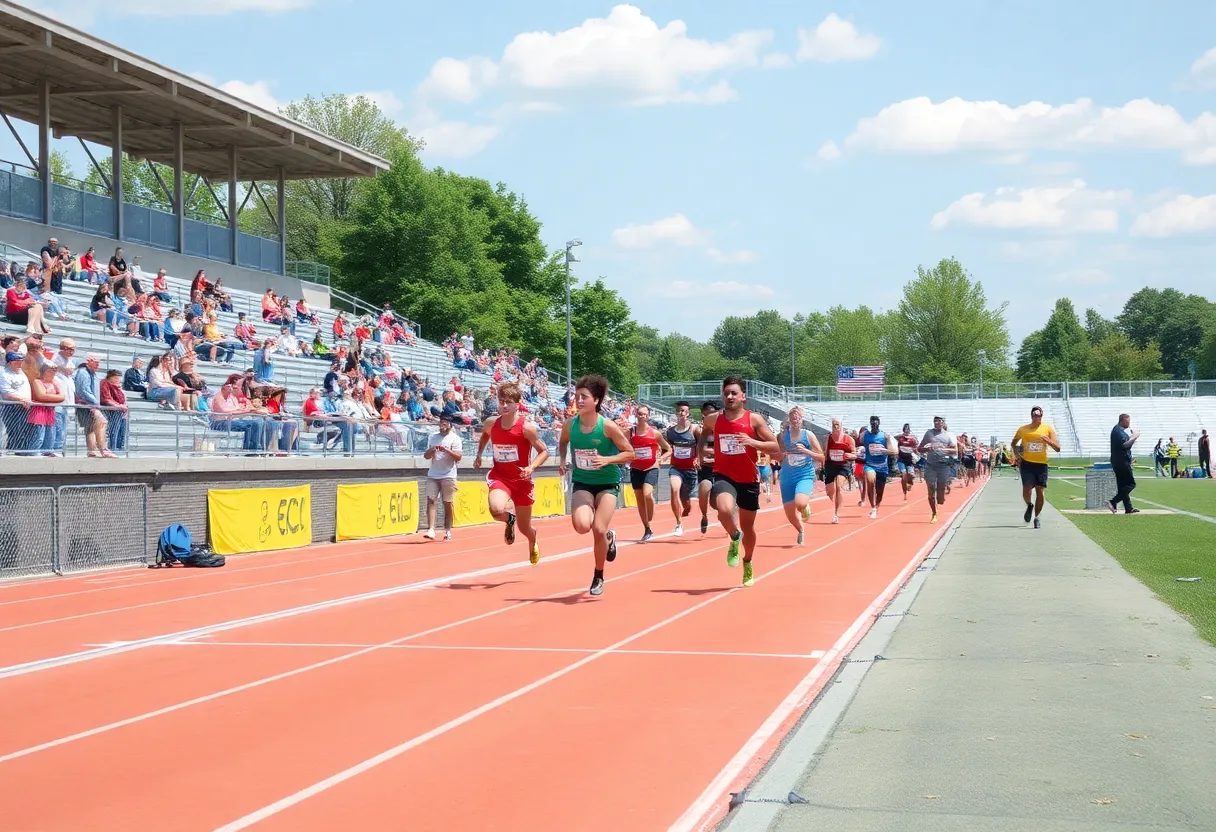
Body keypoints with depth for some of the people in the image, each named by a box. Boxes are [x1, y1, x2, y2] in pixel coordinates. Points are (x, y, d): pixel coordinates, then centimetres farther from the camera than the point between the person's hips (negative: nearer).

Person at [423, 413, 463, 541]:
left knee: (448, 503, 2)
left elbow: (458, 457, -8)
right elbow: (426, 456, 15)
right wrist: (431, 450, -6)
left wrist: (446, 450, -21)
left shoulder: (454, 438, 0)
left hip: (448, 476, -3)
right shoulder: (432, 437, 14)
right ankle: (431, 530, -13)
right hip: (433, 475, 4)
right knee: (431, 501, -9)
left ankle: (447, 531, 11)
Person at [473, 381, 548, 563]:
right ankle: (509, 520, 6)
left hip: (522, 479, -1)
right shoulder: (491, 424, -6)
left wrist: (531, 467, -24)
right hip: (499, 476, 1)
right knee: (497, 509, -33)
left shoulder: (527, 427, -16)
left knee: (524, 528, 12)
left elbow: (544, 452, -8)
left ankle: (533, 542, 52)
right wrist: (479, 455, 11)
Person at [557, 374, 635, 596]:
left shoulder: (608, 426, -17)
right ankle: (608, 537, 15)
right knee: (581, 526, -22)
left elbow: (629, 453, -9)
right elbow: (563, 442, 17)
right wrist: (562, 460, -1)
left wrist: (607, 460, -24)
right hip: (582, 482, 2)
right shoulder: (570, 425, -7)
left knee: (598, 530, -12)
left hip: (607, 482, -2)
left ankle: (599, 576, 14)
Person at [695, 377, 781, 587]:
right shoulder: (713, 420, -1)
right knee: (724, 510, -32)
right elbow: (704, 431, 24)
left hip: (749, 479, 0)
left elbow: (775, 446, -8)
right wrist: (700, 449, 9)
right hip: (724, 476, 0)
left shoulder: (754, 420, -7)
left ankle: (748, 564, 41)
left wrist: (752, 442, -23)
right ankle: (735, 538, 1)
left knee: (748, 526, 14)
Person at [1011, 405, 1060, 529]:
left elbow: (1057, 448, -1)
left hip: (1041, 464, 0)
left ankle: (1036, 517, 14)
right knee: (1026, 490, -11)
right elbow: (1013, 443, 22)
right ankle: (1029, 506, 22)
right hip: (1027, 463, 0)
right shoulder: (1023, 429, 5)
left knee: (1039, 491, -1)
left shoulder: (1048, 429, 2)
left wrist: (1048, 441, -20)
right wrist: (1017, 456, 6)